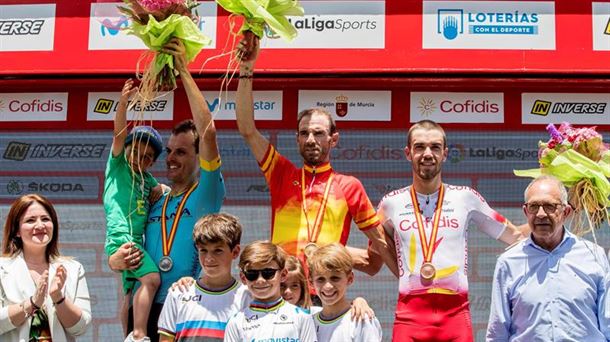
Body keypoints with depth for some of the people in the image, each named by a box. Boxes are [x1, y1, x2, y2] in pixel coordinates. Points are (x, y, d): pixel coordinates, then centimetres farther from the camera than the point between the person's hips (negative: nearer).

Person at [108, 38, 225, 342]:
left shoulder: (206, 192, 1)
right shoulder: (153, 200, 15)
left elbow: (208, 131, -12)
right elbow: (118, 256, 19)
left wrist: (184, 71, -9)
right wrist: (116, 261, -6)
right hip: (146, 307, 5)